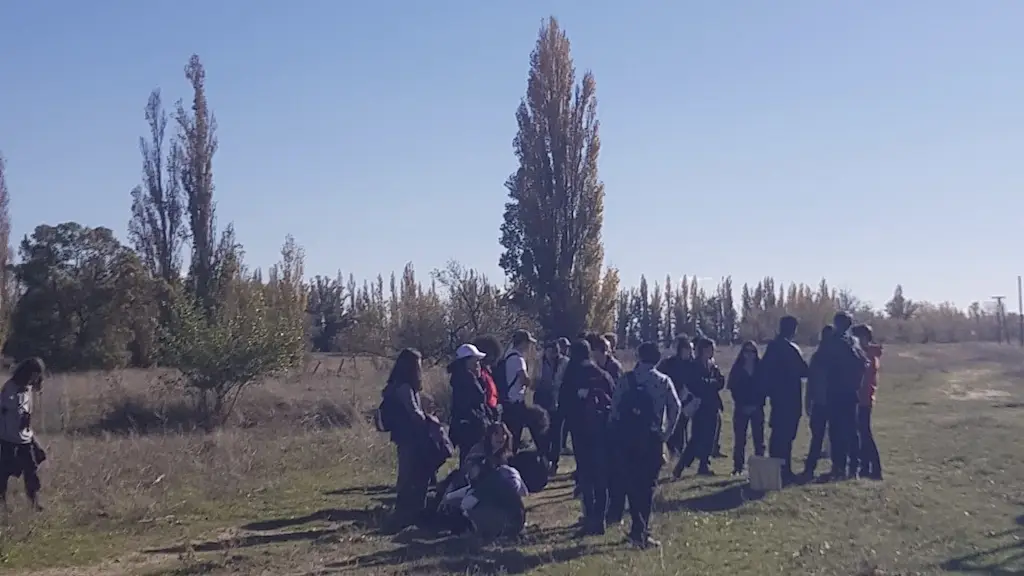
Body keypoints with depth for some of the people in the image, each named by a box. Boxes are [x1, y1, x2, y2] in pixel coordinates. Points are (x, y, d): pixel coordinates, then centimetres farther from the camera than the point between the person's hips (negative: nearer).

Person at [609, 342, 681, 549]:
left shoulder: (626, 379, 4)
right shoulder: (663, 381, 1)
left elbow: (615, 406, 0)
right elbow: (675, 406, -8)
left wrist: (618, 433, 8)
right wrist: (667, 432, 1)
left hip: (627, 438, 2)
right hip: (652, 438, -2)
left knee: (632, 483, 11)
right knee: (648, 485, 6)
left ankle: (638, 529, 11)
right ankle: (641, 531, 3)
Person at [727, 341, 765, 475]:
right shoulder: (737, 368, 4)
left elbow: (764, 387, 2)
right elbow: (733, 388, 4)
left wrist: (758, 404, -7)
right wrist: (742, 404, -4)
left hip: (757, 408, 0)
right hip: (741, 408, 0)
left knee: (758, 438, -1)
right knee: (740, 438, 0)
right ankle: (738, 467, 4)